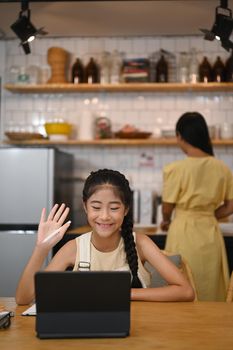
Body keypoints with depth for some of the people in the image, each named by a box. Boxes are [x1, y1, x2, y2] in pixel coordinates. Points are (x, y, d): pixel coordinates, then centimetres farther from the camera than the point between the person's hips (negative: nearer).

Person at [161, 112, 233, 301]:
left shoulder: (176, 168, -13)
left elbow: (167, 208, -4)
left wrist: (166, 221, 18)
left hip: (184, 234, -4)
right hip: (211, 234, 4)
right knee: (211, 294, 15)